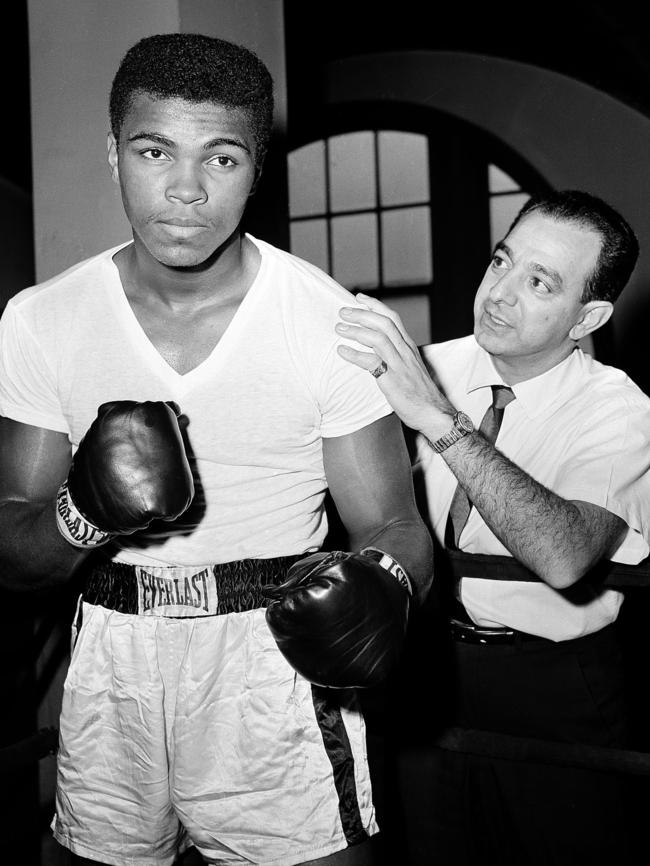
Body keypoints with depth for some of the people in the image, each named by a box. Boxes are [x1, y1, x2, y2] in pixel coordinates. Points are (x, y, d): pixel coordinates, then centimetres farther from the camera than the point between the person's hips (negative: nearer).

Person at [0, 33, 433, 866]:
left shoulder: (330, 322, -10)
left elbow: (393, 525, -6)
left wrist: (384, 578, -29)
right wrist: (85, 516, -23)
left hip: (274, 663, -2)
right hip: (111, 674, 3)